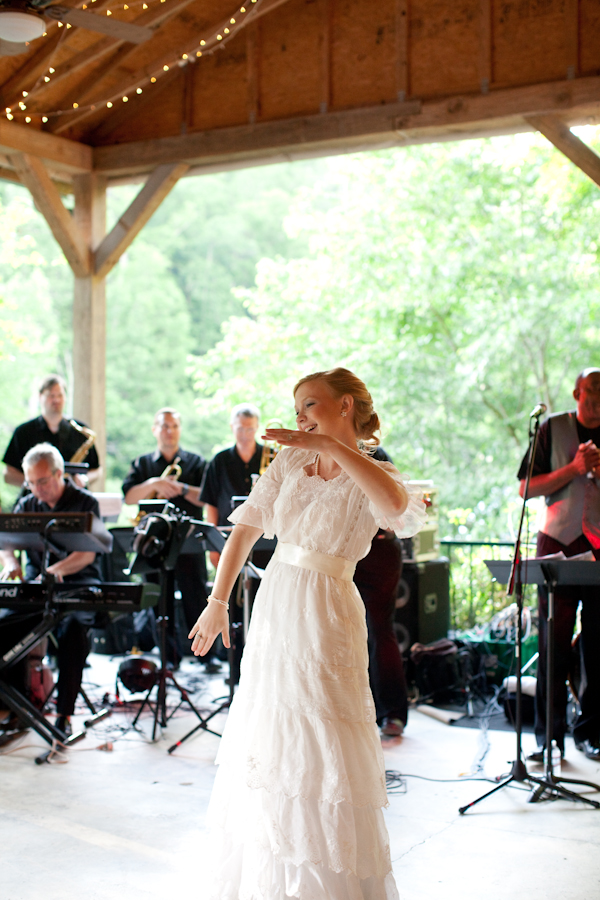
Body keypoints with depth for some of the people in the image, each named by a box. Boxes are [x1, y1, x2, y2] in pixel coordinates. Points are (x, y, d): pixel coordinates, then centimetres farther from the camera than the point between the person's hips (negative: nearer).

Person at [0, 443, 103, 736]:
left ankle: (64, 712, -26)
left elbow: (87, 553, -10)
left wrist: (58, 569, -29)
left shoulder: (85, 503, 1)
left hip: (79, 583, -4)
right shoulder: (27, 505, 16)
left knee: (74, 626, -35)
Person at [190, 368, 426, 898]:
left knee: (321, 750, -2)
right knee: (264, 741, 13)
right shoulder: (288, 462, 8)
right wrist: (218, 602, 4)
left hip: (325, 619, -5)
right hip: (273, 610, 5)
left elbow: (395, 504, -31)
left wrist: (330, 445, -30)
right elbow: (245, 529, 8)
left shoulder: (374, 477, -6)